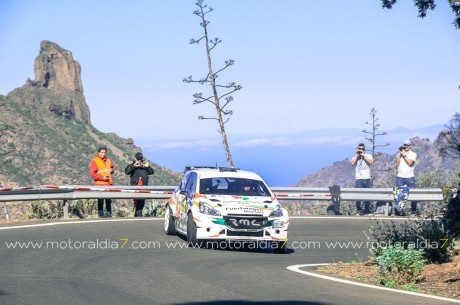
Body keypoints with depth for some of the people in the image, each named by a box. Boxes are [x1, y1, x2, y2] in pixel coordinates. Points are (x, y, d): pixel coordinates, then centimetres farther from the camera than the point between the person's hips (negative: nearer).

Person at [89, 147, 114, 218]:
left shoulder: (108, 161, 15)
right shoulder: (95, 161, -5)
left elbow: (112, 167, 33)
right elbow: (92, 173, -11)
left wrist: (111, 170, 8)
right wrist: (102, 178, -16)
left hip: (108, 183, 6)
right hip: (99, 184, -6)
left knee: (109, 199, 9)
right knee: (100, 200, -4)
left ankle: (109, 213, 18)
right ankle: (100, 214, -1)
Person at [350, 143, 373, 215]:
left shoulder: (368, 156, 12)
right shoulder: (355, 157, 12)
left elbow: (370, 162, -8)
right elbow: (352, 163, -8)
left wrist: (363, 155, -6)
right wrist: (357, 155, -5)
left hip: (367, 179, 1)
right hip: (358, 179, -1)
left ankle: (366, 209, 12)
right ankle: (359, 209, -6)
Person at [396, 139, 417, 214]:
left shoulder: (413, 154, 4)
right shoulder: (399, 154, 12)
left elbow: (410, 163, -11)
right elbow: (397, 163, -1)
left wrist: (404, 155, -10)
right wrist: (399, 154, -4)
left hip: (410, 177, -2)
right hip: (400, 177, 2)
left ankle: (414, 210, 6)